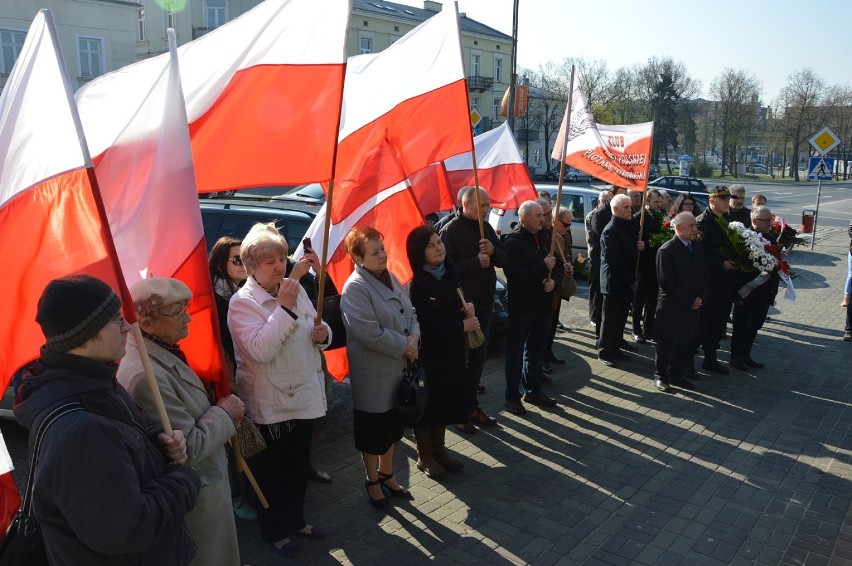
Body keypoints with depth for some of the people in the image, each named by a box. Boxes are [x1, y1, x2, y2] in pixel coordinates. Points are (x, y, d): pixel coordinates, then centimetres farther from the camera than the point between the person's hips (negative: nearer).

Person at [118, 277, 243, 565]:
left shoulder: (161, 352, -1)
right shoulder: (146, 375, -32)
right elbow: (190, 449, -28)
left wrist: (219, 409, -4)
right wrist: (224, 413, -14)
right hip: (192, 496, -9)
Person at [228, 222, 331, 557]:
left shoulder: (295, 290, 2)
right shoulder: (242, 302, -17)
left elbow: (315, 335, 12)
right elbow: (260, 350, -31)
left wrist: (323, 334, -11)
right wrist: (285, 308, -32)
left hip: (304, 397, 6)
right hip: (270, 405, -6)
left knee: (298, 466, 23)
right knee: (269, 472, 14)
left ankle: (295, 519, 44)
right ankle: (274, 531, 35)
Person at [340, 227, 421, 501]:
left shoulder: (390, 278, 5)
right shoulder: (355, 288, -20)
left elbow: (410, 313, 11)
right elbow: (371, 333, -27)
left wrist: (413, 337, -9)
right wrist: (404, 346, -16)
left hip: (398, 369, 8)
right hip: (372, 374, -8)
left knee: (392, 427, 22)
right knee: (373, 430, 11)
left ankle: (387, 475, 42)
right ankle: (372, 481, 32)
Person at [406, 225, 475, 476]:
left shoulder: (450, 272, 1)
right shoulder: (418, 285, -20)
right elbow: (428, 328, -24)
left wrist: (467, 308, -6)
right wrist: (463, 326, -17)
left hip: (451, 350, 7)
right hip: (427, 354, -7)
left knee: (445, 401, 17)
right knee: (426, 403, 7)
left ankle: (439, 449, 34)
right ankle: (425, 455, 25)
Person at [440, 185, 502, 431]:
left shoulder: (486, 228, 11)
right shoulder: (451, 230, -13)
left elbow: (504, 260, 11)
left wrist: (493, 251, -10)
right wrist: (477, 262, -21)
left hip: (484, 303, 8)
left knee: (479, 357, 15)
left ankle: (471, 405, 28)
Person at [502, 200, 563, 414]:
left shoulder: (545, 238, 9)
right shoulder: (513, 242, -13)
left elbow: (557, 265, 17)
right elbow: (515, 276, -23)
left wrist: (553, 280, -4)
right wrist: (543, 266, -22)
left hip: (542, 304, 7)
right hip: (521, 306, -7)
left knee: (536, 351, 17)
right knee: (515, 352, 2)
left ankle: (533, 390, 30)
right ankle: (512, 396, 12)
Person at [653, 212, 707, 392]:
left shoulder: (698, 248, 8)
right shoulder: (666, 250, -14)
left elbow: (704, 276, 12)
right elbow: (666, 282, -17)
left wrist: (700, 298, -5)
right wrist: (688, 301, -15)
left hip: (693, 307, 6)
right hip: (671, 307, -6)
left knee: (686, 342, 11)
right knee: (666, 343, 6)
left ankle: (676, 374, 25)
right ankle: (660, 375, 20)